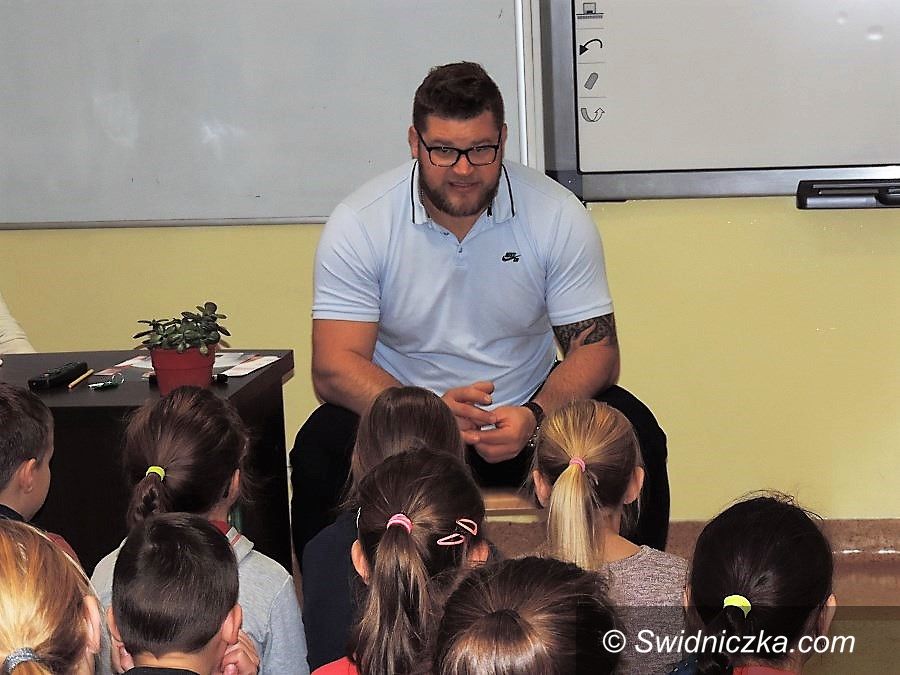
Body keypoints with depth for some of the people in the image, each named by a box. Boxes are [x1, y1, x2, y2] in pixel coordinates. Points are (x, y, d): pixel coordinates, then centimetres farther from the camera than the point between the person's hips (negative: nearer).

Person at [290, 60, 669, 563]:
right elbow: (334, 366, -16)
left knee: (636, 438, -23)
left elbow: (595, 348, -8)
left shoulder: (557, 215, -9)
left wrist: (536, 417, -30)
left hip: (528, 413, 1)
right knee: (321, 452, -30)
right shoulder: (359, 224, -12)